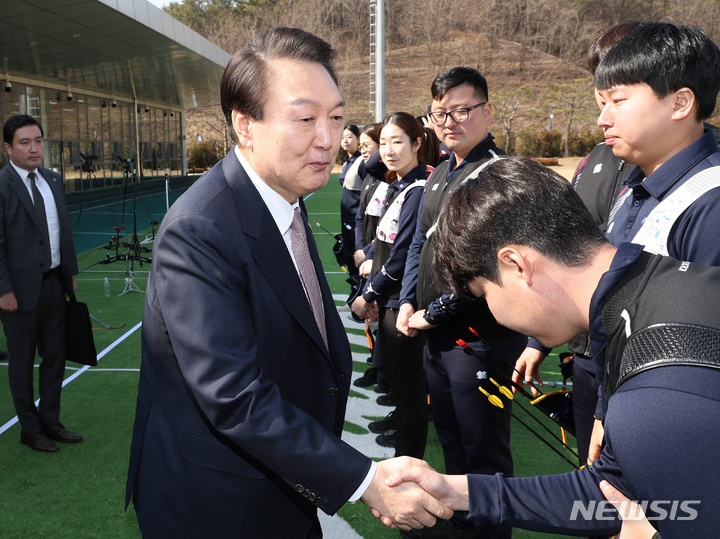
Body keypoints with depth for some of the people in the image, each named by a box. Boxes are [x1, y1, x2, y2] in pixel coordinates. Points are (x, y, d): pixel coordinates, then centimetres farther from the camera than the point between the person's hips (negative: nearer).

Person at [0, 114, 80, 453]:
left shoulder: (53, 181, 8)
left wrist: (71, 273, 10)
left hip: (54, 283, 7)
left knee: (55, 356, 15)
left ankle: (50, 421, 30)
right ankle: (30, 428, 25)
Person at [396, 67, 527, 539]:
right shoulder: (441, 173, 12)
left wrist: (435, 313, -15)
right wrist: (408, 301, 6)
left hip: (480, 337, -9)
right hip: (437, 336, 9)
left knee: (483, 453, 6)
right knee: (451, 442, 23)